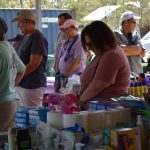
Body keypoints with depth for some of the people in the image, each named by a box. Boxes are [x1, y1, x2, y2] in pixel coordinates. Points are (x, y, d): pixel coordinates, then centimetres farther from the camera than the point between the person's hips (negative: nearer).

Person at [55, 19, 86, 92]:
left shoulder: (80, 42, -12)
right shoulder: (66, 43, 15)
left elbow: (78, 62, -20)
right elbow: (60, 58, 18)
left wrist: (64, 74, -19)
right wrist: (57, 73, 5)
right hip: (64, 77, 8)